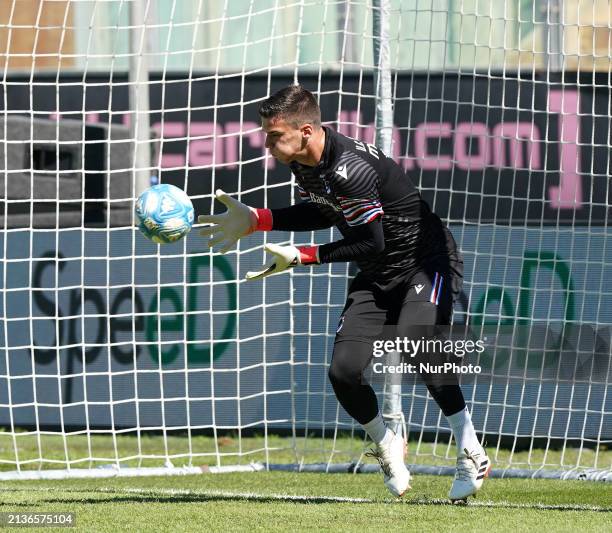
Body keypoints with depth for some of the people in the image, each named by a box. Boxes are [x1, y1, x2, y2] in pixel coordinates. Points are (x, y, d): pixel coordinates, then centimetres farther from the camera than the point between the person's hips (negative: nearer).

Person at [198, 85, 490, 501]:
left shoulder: (350, 169, -30)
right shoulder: (303, 162, -2)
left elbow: (371, 243, -25)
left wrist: (302, 257, -20)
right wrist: (255, 221, 7)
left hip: (427, 263, -8)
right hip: (377, 276, 8)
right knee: (344, 371, -8)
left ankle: (471, 454, -16)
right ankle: (387, 447, 19)